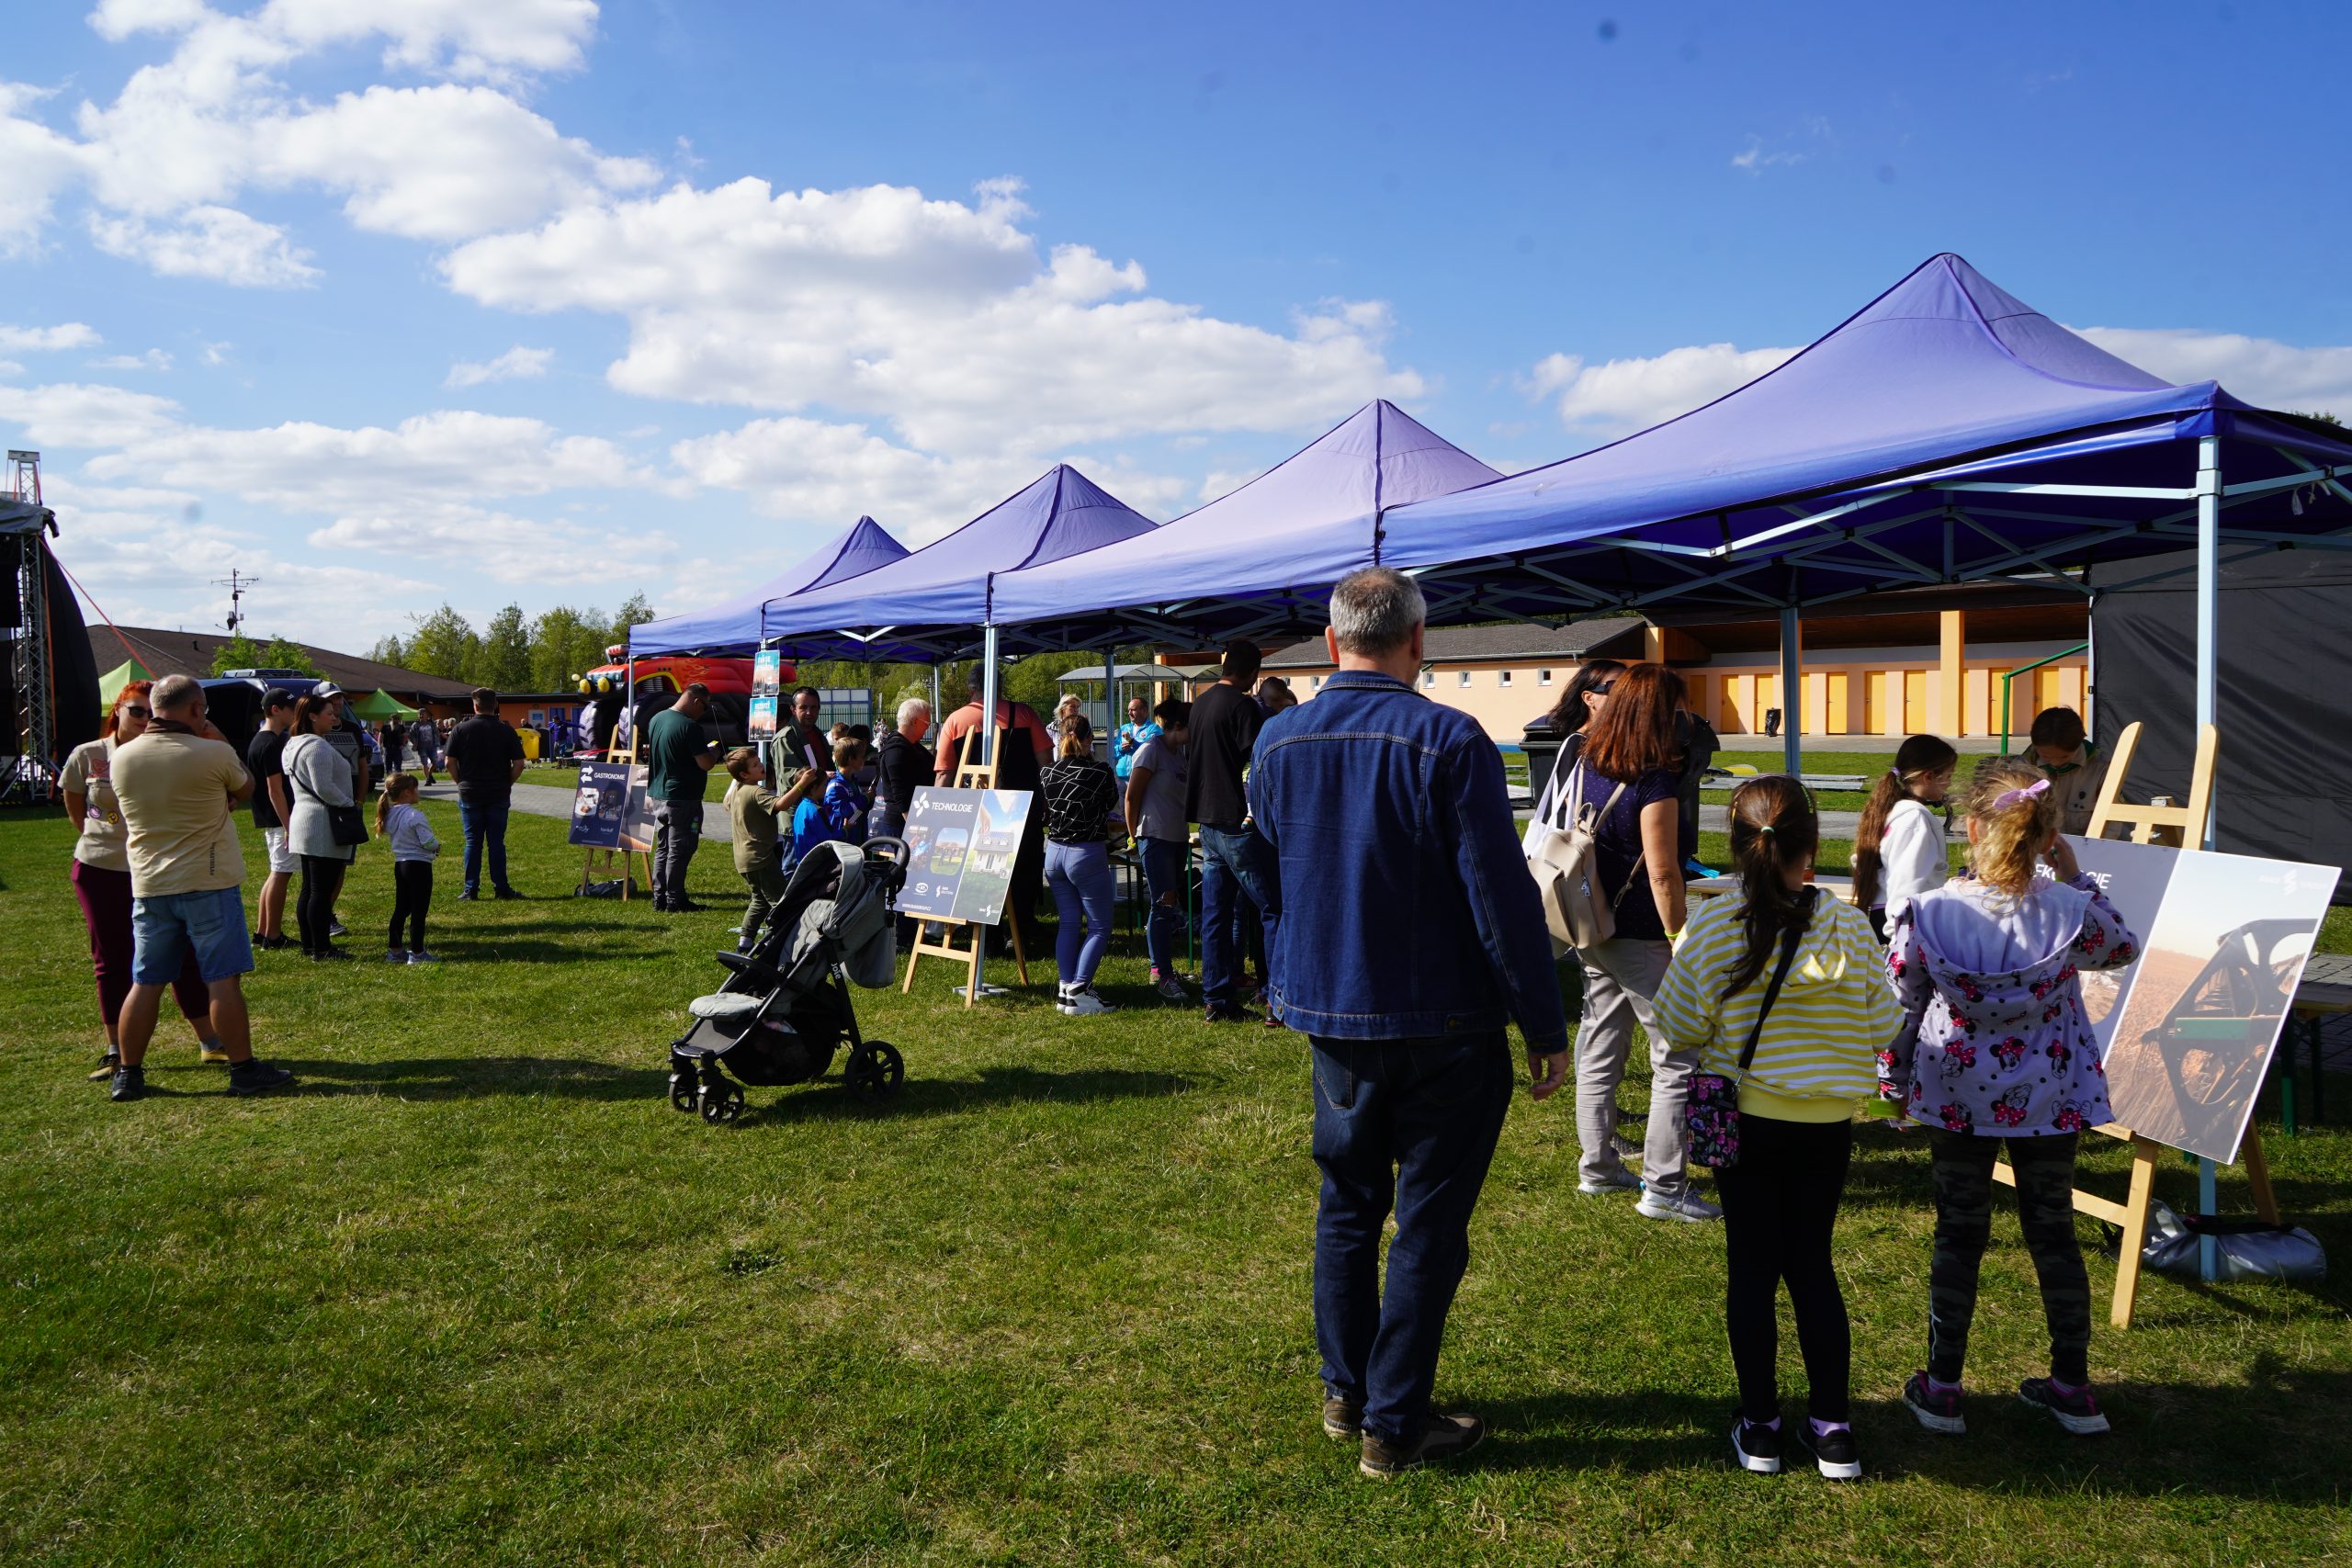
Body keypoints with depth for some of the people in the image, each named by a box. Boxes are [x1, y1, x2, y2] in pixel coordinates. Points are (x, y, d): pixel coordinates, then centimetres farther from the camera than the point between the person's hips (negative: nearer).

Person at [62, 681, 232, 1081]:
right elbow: (75, 809, 12)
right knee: (112, 962, 9)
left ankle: (210, 1043, 8)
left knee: (182, 957, 1)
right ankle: (116, 1051, 19)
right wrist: (106, 842, 13)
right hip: (100, 872, 1)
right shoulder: (87, 756, -1)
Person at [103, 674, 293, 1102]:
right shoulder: (213, 754, -14)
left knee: (145, 983, 12)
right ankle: (243, 1070, 6)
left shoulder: (122, 757, 2)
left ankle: (128, 1074, 18)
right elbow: (246, 790, 5)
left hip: (148, 886, 5)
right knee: (224, 980, 1)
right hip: (208, 883, -5)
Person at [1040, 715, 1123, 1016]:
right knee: (1099, 927, 2)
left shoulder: (1047, 773, 0)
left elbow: (1042, 815, 9)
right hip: (1087, 855, -5)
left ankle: (1065, 989, 13)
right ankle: (1078, 992, -6)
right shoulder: (1100, 771, -12)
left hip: (1053, 852, 6)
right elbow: (1112, 806, 5)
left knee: (1068, 923, 15)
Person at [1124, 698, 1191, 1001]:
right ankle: (1162, 975, -3)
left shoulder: (1179, 751, 15)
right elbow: (1132, 796, -10)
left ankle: (1162, 968, 20)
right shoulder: (1151, 749, -10)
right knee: (1164, 904, -8)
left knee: (1169, 905, 11)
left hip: (1178, 838, 8)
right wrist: (1135, 836, -5)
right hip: (1156, 837, -8)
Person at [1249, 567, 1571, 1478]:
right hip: (1442, 1027, -5)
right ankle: (1394, 1425, 15)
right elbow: (1504, 898, -17)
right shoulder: (1449, 742, -17)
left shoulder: (1278, 743, 1)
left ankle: (1345, 1391, 30)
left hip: (1331, 1019, 5)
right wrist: (1545, 1029, -10)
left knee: (1347, 1205, 19)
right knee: (1428, 1225, 7)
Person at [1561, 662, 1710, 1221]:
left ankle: (1597, 1167, 27)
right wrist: (1680, 942, -13)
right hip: (1641, 938, -8)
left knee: (1600, 1053, 16)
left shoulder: (1585, 770, 5)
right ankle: (1663, 1189, 4)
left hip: (1593, 935, 8)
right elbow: (1662, 874, -18)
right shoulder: (1655, 782, -18)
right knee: (1677, 1060, 1)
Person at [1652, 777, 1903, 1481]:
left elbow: (1679, 1025, -12)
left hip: (1743, 1121, -2)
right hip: (1828, 1127, 2)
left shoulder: (1713, 928, -16)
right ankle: (1833, 1426, 20)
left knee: (1752, 1266, 9)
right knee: (1812, 1262, 15)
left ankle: (1759, 1425, 18)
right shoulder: (1849, 927, -10)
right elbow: (1884, 1027, -3)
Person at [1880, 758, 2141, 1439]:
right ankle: (2073, 1387, 28)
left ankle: (1942, 1388, 19)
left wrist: (1893, 1081, 10)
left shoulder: (1928, 913, -17)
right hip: (2048, 1099, 1)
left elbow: (1899, 1009, -6)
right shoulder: (2069, 911, -15)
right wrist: (2075, 876, 9)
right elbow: (2123, 948, 9)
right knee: (2053, 1232, 16)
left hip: (1956, 1097, -1)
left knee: (1958, 1235, 11)